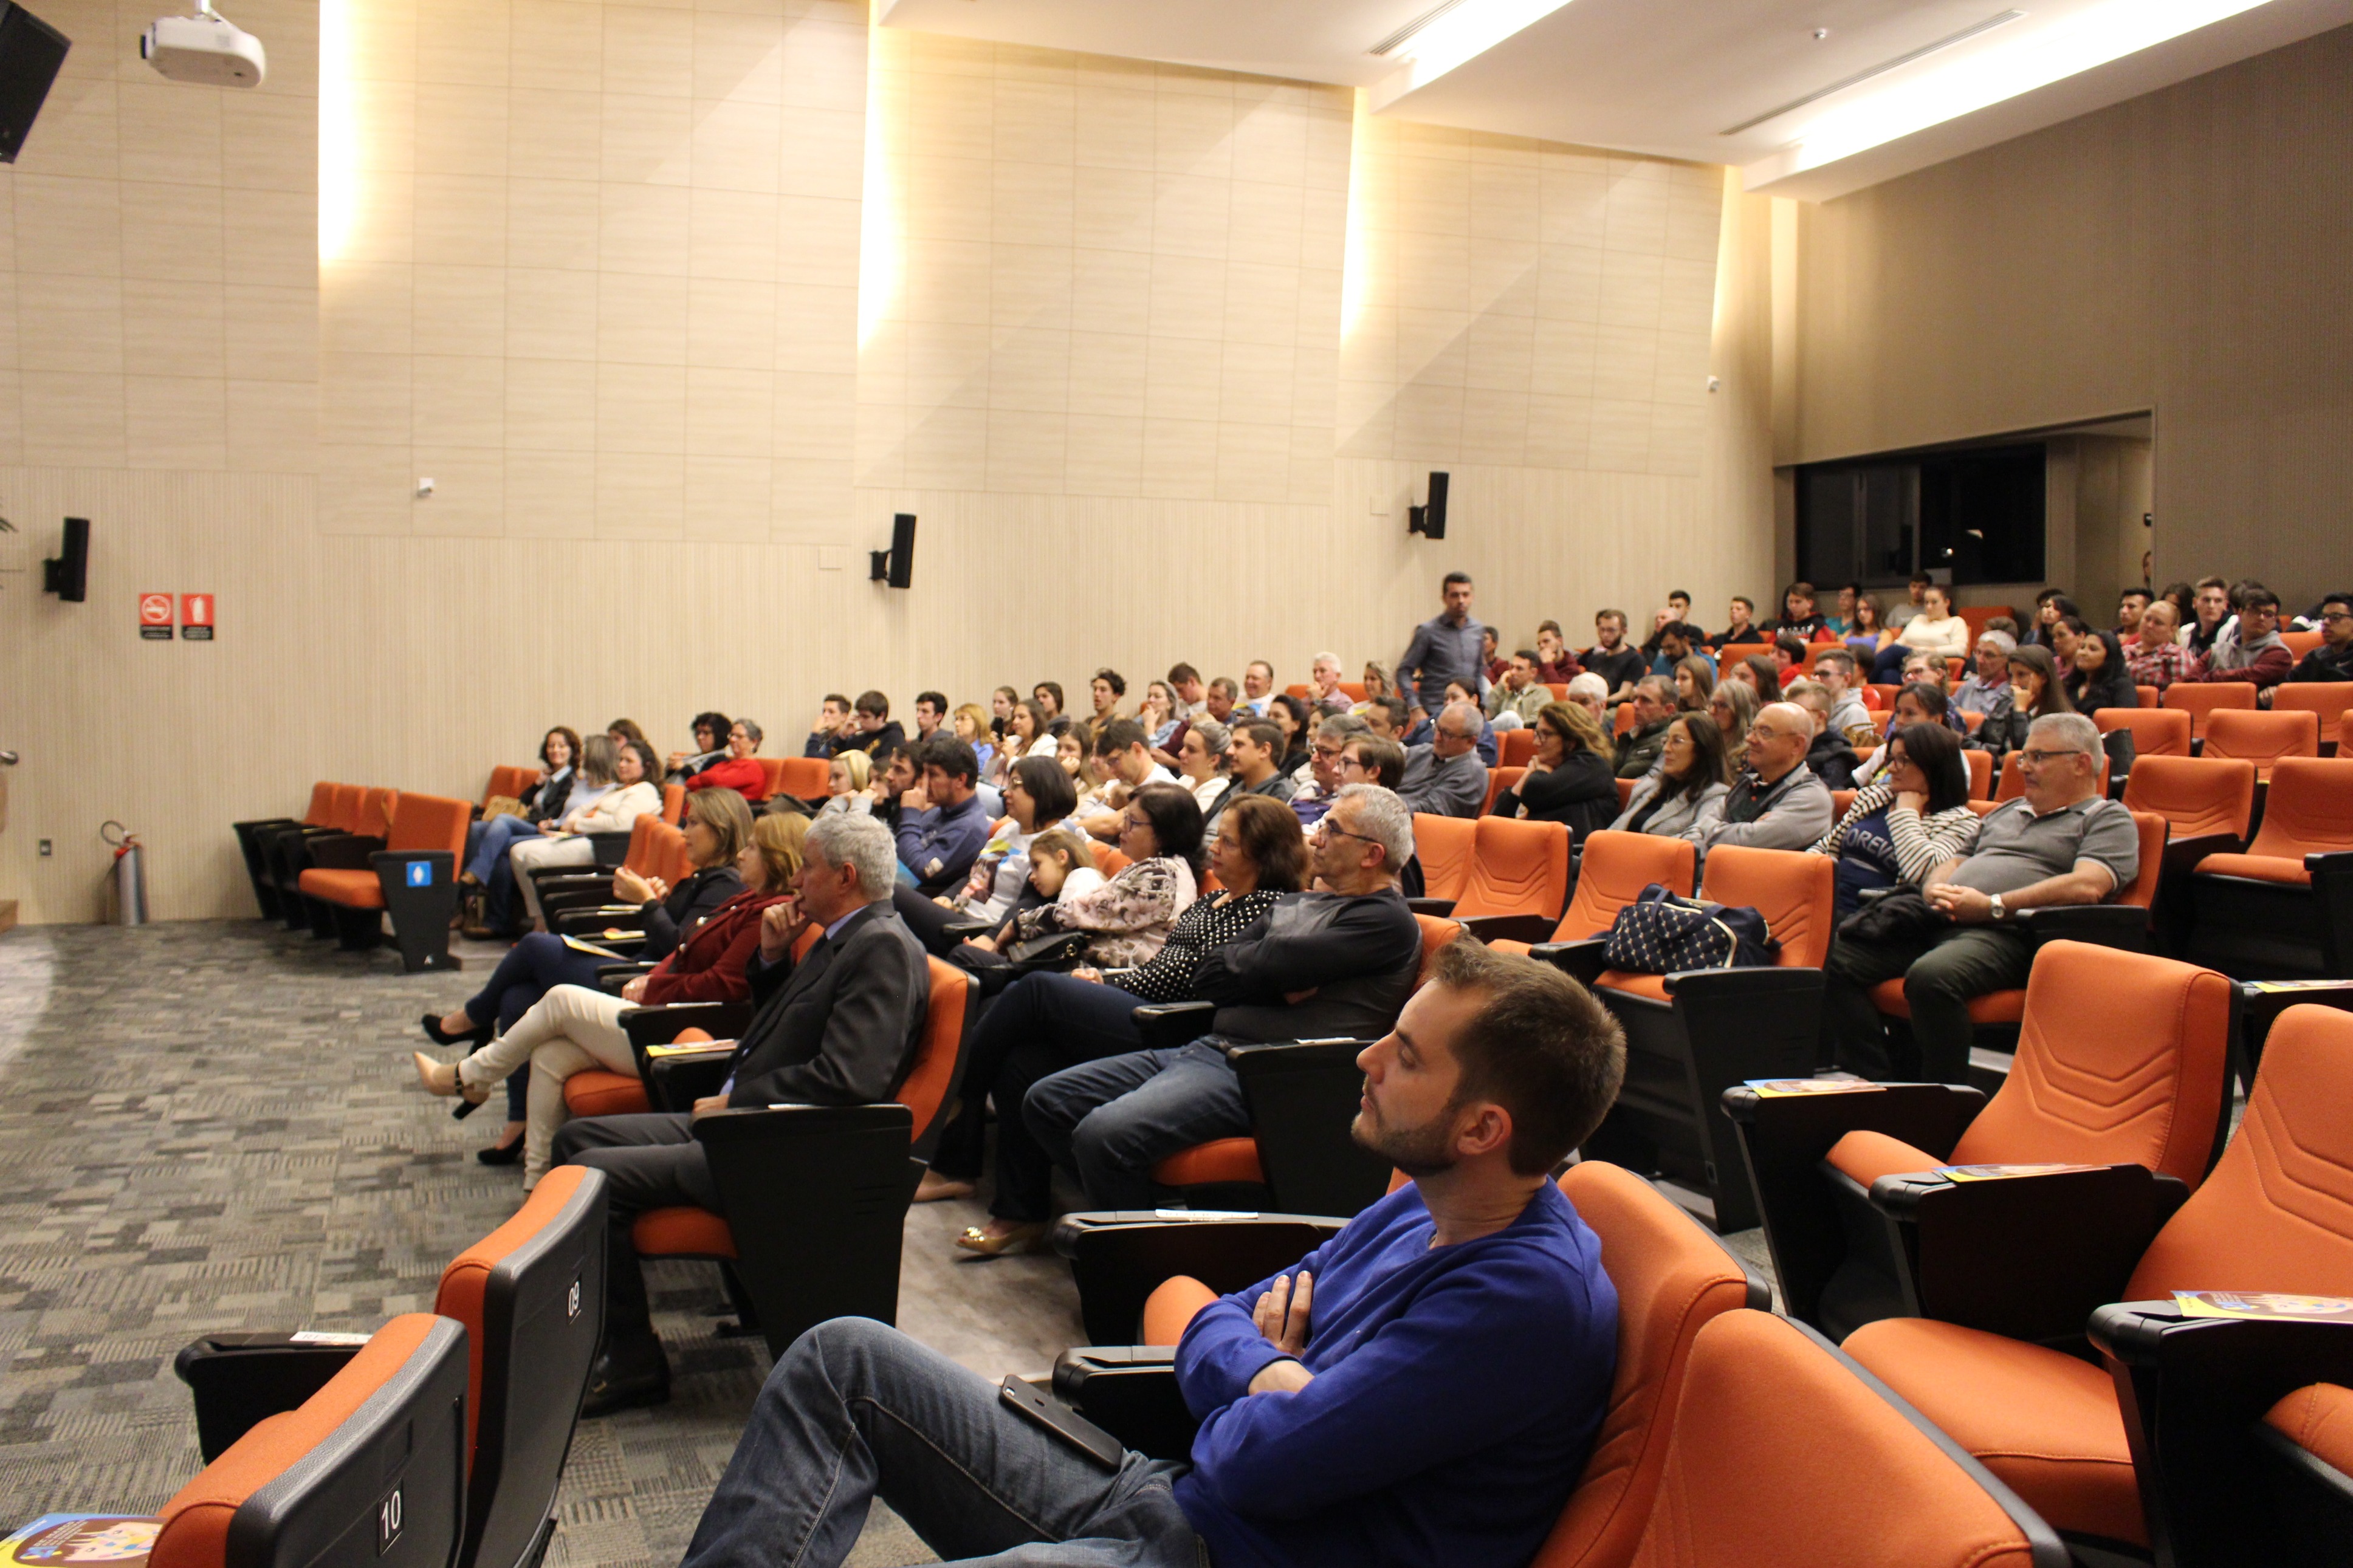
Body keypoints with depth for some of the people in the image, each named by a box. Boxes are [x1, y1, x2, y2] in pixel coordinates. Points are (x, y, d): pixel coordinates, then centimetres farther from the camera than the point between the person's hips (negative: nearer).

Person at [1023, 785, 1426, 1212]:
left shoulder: (1387, 921, -5)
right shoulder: (1295, 904, 22)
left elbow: (1271, 963, -15)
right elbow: (1207, 979, 12)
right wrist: (1279, 984, -4)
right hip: (1206, 1048, 10)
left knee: (1103, 1134, -28)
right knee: (1045, 1101, 5)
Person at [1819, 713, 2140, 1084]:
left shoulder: (2108, 819, 9)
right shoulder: (2006, 812, 32)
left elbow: (2087, 887, -10)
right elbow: (1953, 863, 30)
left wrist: (1992, 906, -14)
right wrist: (1938, 891, 3)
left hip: (2009, 932, -8)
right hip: (1938, 923, 8)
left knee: (1931, 975, -38)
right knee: (1840, 956, -14)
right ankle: (1870, 1083, -14)